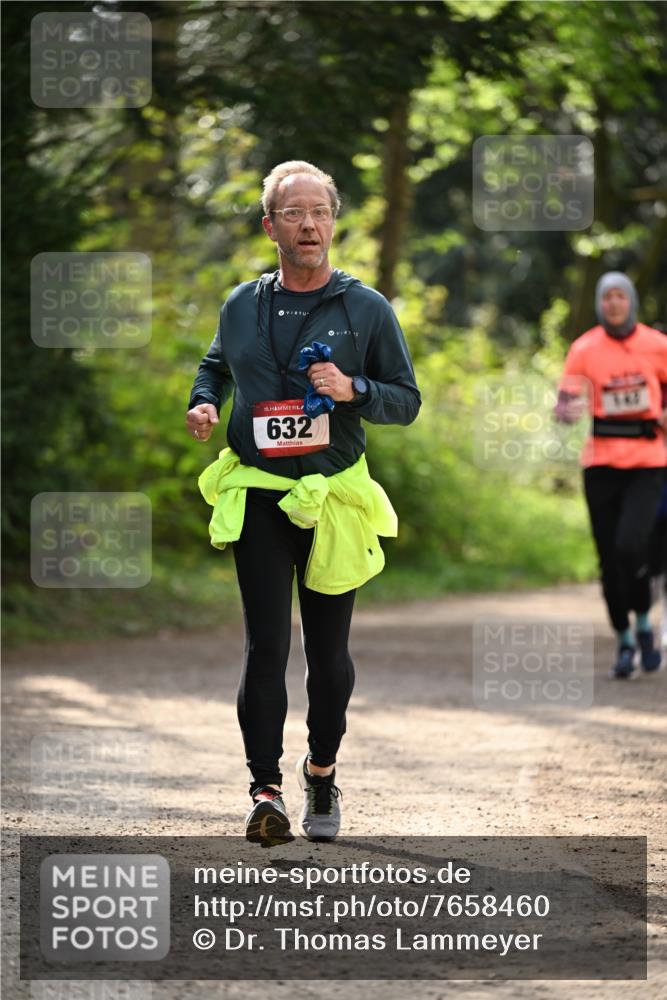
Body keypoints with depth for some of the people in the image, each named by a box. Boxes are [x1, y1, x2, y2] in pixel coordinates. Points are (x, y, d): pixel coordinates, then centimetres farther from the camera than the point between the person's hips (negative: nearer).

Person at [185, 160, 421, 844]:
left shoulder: (367, 310, 1)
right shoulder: (242, 307, 7)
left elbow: (407, 400, 4)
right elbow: (216, 365, 27)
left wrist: (355, 390, -15)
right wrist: (204, 402, 6)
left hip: (334, 499, 0)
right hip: (257, 498, 0)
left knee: (328, 650, 7)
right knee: (266, 644, -9)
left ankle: (321, 770, 27)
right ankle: (266, 789, -12)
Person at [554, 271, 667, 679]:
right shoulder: (584, 349, -1)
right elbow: (563, 406, -5)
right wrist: (569, 409, -28)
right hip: (601, 465, 2)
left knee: (630, 545, -20)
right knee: (610, 559, 3)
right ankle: (625, 642, 20)